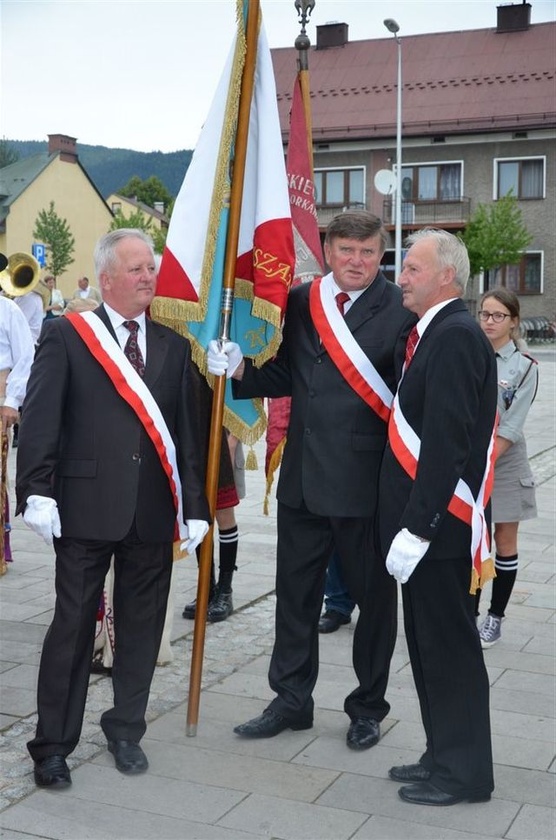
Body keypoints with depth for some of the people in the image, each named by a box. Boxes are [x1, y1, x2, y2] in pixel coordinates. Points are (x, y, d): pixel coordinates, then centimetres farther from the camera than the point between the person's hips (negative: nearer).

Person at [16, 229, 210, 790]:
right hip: (85, 508, -3)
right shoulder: (66, 336, 0)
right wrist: (37, 492, -15)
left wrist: (195, 505, 6)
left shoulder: (173, 347, 11)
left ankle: (126, 730, 29)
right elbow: (39, 420, -6)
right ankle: (53, 744, 16)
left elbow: (187, 431, 10)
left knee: (141, 627, 12)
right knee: (73, 625, 3)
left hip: (153, 512, 4)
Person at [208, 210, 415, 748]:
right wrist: (241, 371, -6)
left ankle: (368, 707, 28)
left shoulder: (400, 309, -9)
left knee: (373, 595, 10)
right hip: (303, 475, 5)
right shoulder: (299, 302, 6)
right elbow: (285, 377, 11)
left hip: (365, 479, -5)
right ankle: (291, 700, 32)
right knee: (295, 592, 15)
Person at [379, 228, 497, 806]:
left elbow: (447, 443, -23)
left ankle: (463, 771, 14)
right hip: (424, 519, 10)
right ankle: (446, 755, 29)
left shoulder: (455, 336, -16)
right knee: (431, 645, 17)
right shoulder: (437, 333, 14)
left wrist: (418, 528, -23)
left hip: (438, 524, -10)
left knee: (448, 648, 1)